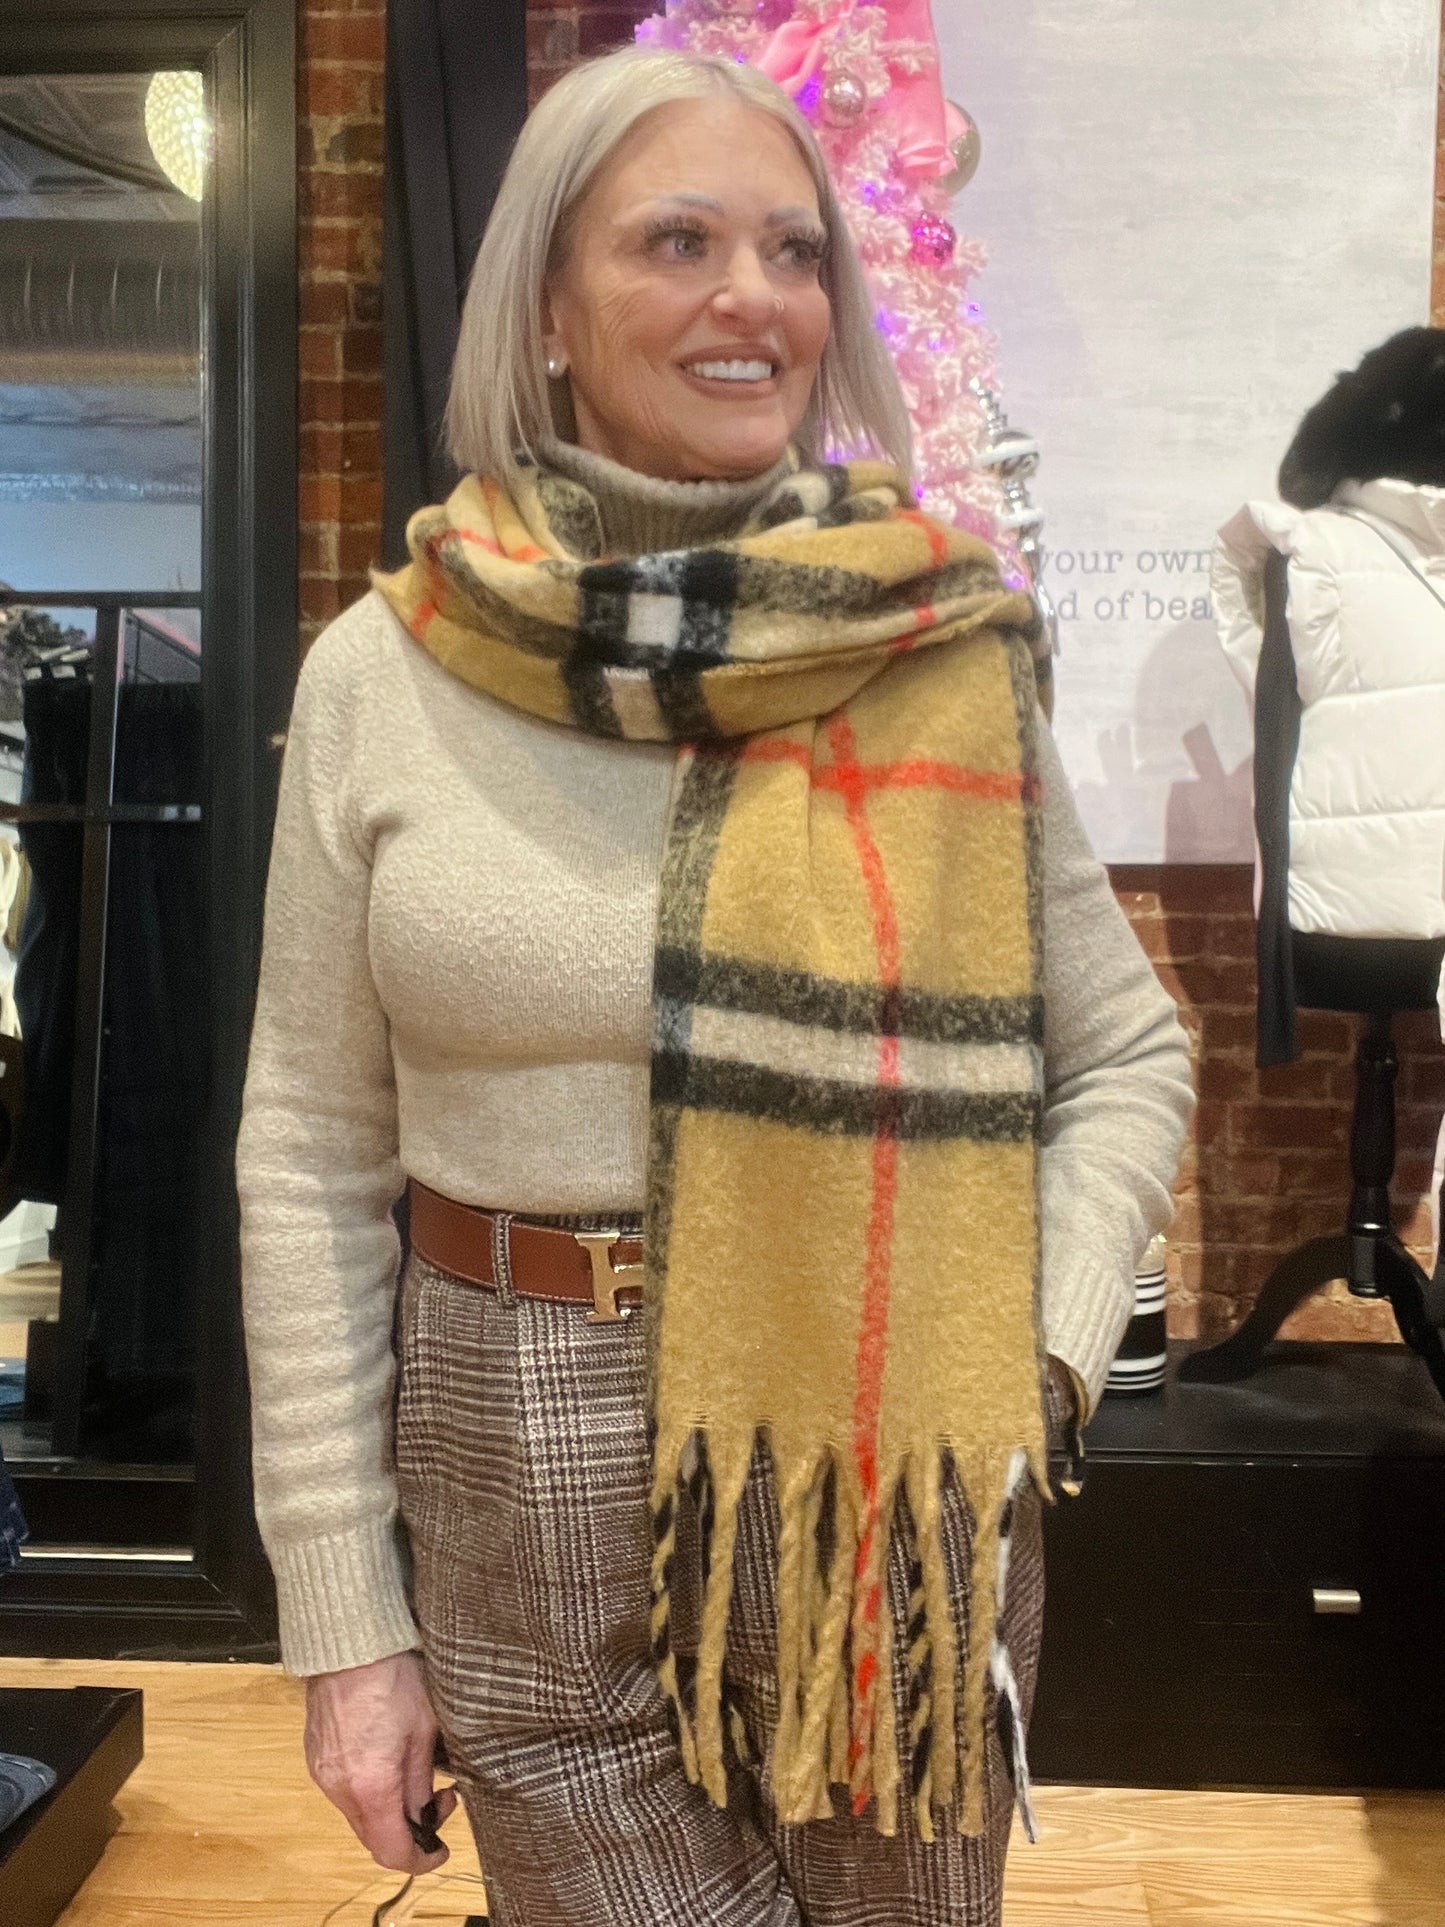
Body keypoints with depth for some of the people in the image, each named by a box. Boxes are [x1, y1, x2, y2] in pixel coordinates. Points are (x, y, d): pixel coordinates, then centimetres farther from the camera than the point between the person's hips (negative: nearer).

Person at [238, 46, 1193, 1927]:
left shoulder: (950, 654, -4)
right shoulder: (383, 673, -4)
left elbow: (1126, 1058, 6)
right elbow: (314, 1160, 0)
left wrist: (1034, 1356, -9)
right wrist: (342, 1614, 0)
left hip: (899, 1478, 1)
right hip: (528, 1490, 0)